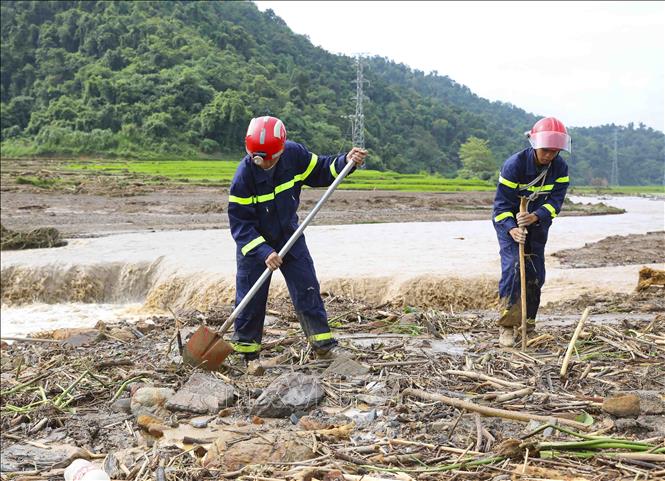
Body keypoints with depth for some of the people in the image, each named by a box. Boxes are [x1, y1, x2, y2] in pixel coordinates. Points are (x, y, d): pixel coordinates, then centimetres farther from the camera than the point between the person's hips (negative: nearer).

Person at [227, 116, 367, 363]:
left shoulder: (294, 154, -16)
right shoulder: (243, 176, -26)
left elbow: (320, 169, 2)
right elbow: (240, 224, -24)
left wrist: (345, 161, -17)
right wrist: (263, 252, -33)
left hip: (289, 235, 3)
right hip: (254, 243, -3)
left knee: (307, 288, 3)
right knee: (250, 298, 2)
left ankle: (324, 343, 13)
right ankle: (247, 350, 19)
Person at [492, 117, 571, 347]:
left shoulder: (560, 167, -14)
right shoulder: (514, 164, -26)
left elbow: (556, 200, -20)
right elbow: (501, 202, -25)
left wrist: (535, 217, -40)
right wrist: (511, 229, -40)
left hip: (537, 224, 5)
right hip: (509, 222, -5)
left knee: (536, 274, 6)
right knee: (512, 267, -20)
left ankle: (528, 323, 21)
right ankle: (506, 327, -17)